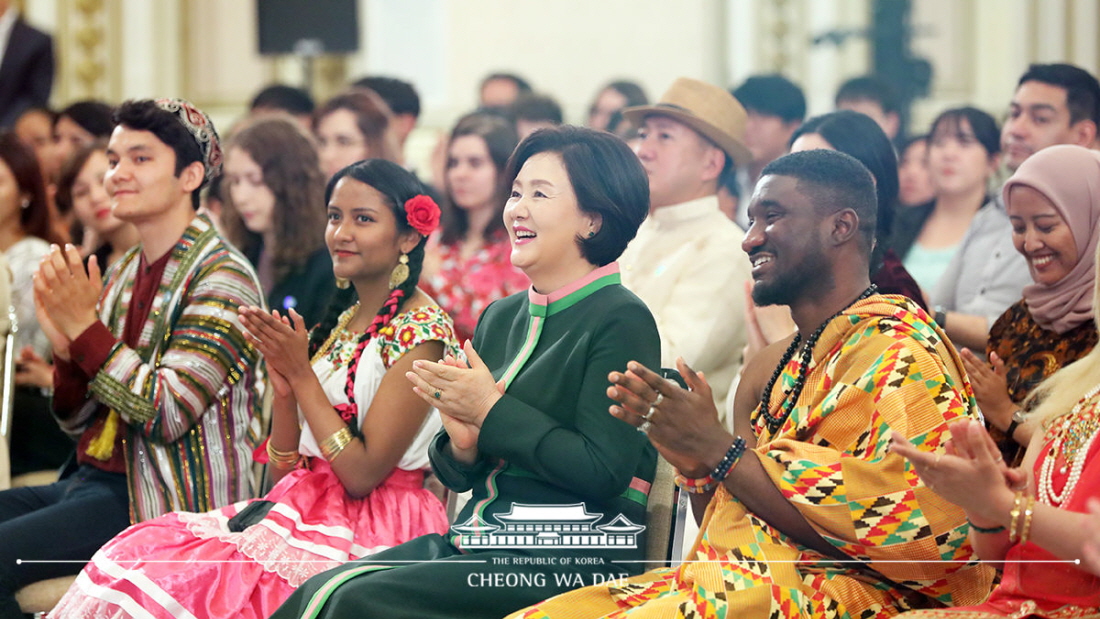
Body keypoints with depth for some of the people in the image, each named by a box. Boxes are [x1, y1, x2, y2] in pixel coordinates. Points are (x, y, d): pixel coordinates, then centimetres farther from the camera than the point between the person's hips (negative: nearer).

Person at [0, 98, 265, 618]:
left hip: (166, 502, -8)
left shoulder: (222, 277, -9)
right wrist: (65, 346, -4)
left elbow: (168, 414, -18)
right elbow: (78, 421, 15)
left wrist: (86, 329, -17)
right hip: (94, 478, 8)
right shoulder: (123, 274, 15)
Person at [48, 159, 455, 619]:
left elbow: (362, 475, -14)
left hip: (372, 530, -8)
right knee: (130, 557, -14)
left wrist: (302, 374, -10)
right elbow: (283, 472, 13)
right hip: (302, 508, 8)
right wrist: (284, 389, -3)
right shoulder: (342, 320, 16)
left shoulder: (421, 330, -8)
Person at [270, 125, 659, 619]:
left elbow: (605, 471, -18)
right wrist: (463, 445, -6)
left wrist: (491, 412, -12)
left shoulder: (622, 322, -7)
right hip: (476, 538, 7)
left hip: (570, 558, -7)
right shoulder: (500, 318, 16)